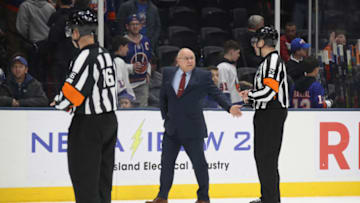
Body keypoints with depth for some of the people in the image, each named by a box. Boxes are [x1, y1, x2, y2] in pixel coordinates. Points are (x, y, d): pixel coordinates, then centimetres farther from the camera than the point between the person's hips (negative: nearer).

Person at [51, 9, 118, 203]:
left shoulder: (86, 57, -19)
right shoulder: (105, 54, 11)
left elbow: (72, 91, -21)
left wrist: (58, 103, 0)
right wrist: (71, 104, 12)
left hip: (89, 125, -9)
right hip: (110, 121, 9)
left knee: (84, 178, -4)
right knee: (103, 174, 15)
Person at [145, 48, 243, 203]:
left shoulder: (203, 76, -1)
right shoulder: (168, 73, 8)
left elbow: (215, 94, -3)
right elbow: (163, 96, 16)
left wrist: (229, 107, -17)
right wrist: (165, 116, 10)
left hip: (192, 129, -3)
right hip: (172, 128, 3)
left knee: (199, 163, 2)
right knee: (166, 162, 6)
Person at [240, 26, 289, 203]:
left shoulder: (273, 60, -16)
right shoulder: (269, 60, 18)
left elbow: (269, 90, -24)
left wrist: (250, 95, -10)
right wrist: (251, 93, 14)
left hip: (271, 114, -11)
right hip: (266, 115, 11)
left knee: (266, 156, -10)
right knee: (262, 154, 15)